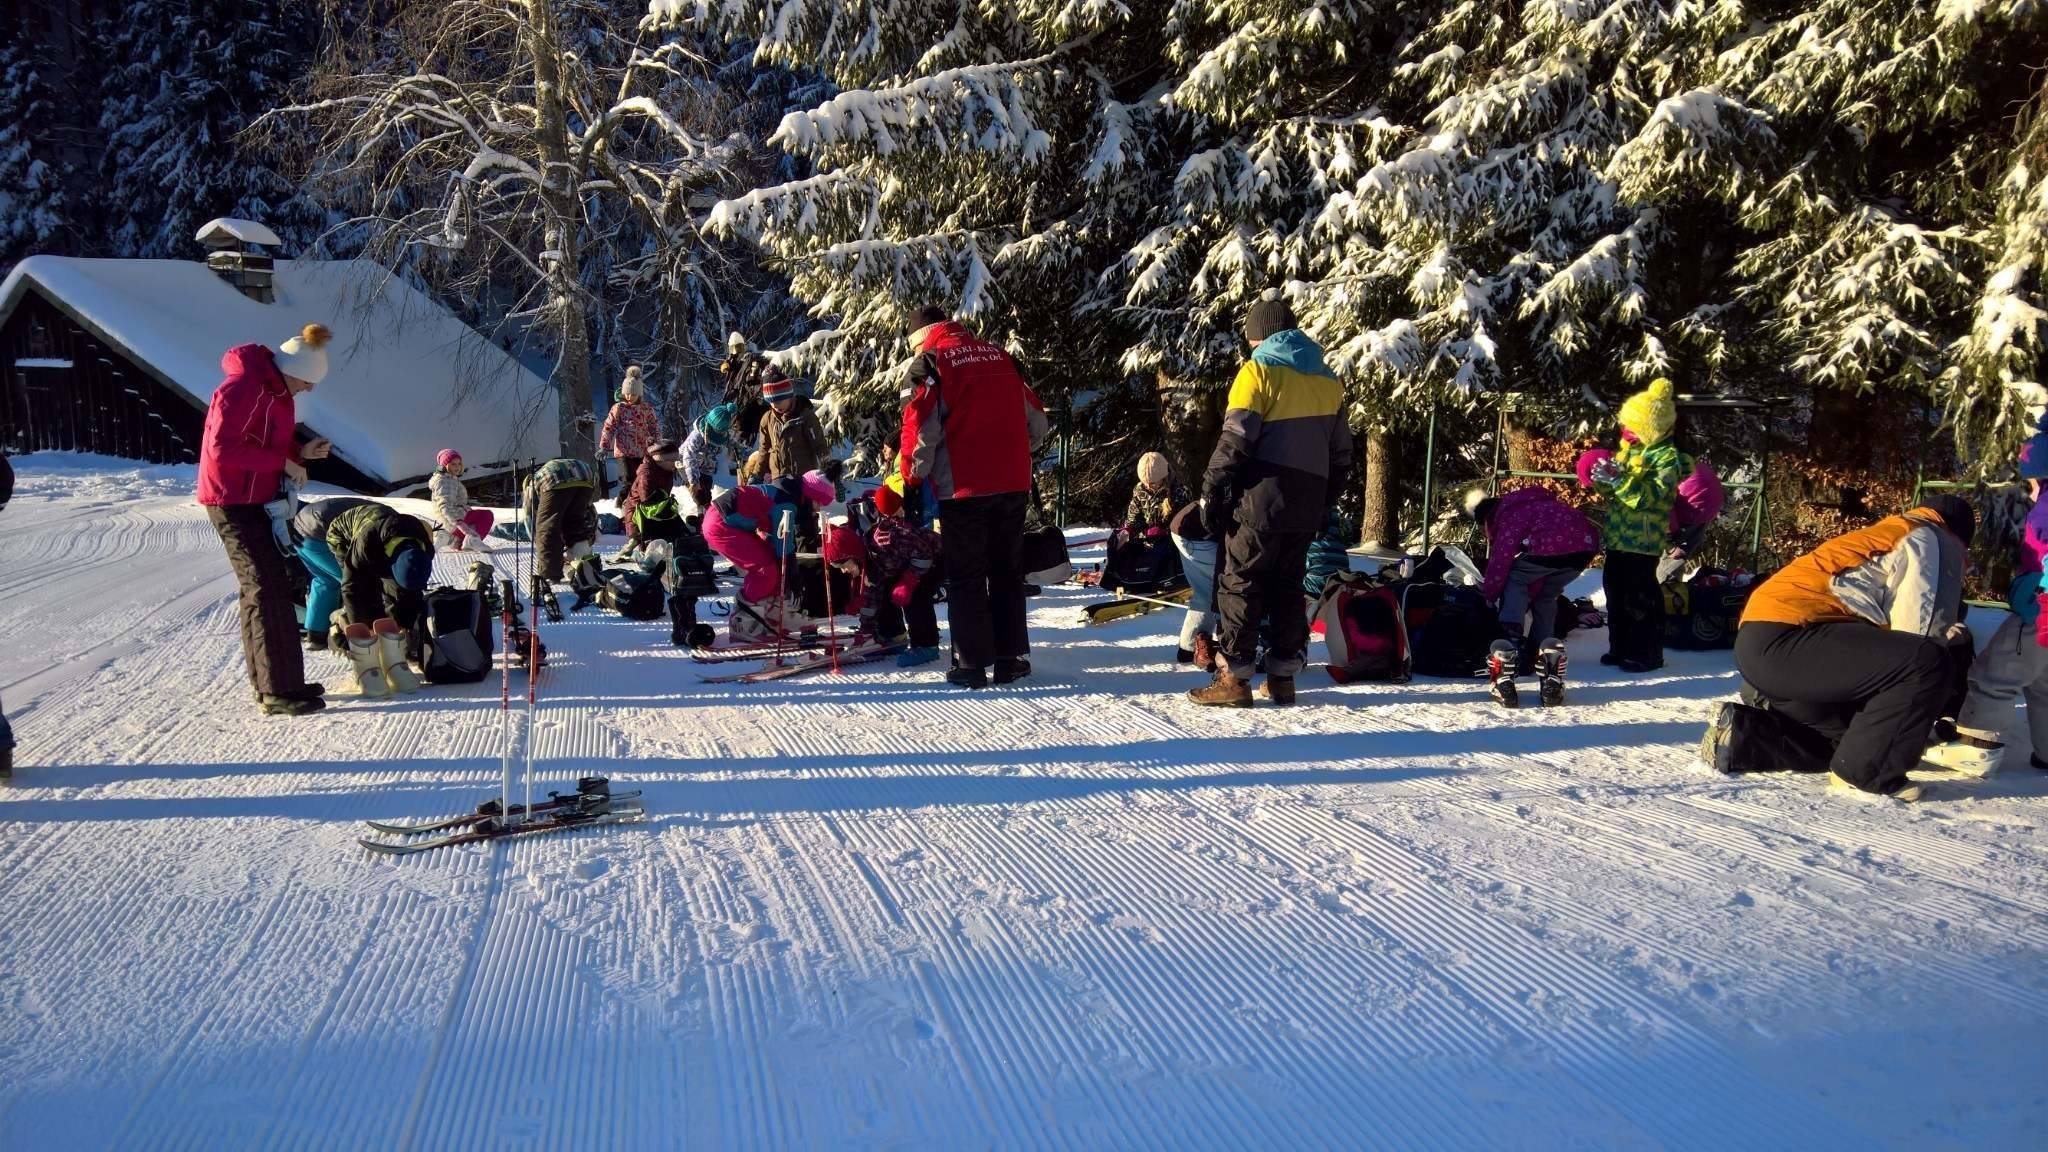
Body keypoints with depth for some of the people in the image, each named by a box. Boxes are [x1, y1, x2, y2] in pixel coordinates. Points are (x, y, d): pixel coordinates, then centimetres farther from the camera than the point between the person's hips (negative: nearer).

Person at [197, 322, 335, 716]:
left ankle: (271, 683, 21)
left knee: (261, 590, 13)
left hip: (257, 501, 10)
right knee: (270, 590, -11)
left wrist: (301, 452, -1)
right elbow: (223, 448, -25)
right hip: (233, 502, -10)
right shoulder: (243, 387, -20)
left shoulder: (276, 390, 10)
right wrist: (282, 462, -22)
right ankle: (279, 691, -9)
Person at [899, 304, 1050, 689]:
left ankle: (972, 664, 3)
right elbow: (1037, 422, 14)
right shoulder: (1000, 357, 12)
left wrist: (912, 479, 0)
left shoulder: (930, 360, -3)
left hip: (964, 487, -4)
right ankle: (1011, 658, 15)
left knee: (965, 577, 4)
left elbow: (921, 427, -11)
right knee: (1008, 574, 14)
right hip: (1013, 484, 5)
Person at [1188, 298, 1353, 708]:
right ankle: (1282, 676, 15)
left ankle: (1235, 677, -3)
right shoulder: (1328, 380, 16)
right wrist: (1325, 499, 23)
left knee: (1240, 584, -1)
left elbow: (1236, 439, -12)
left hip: (1260, 501, -6)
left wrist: (1212, 492, -8)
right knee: (1288, 587, 14)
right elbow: (1340, 452, 18)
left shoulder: (1260, 370, -5)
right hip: (1308, 505, 6)